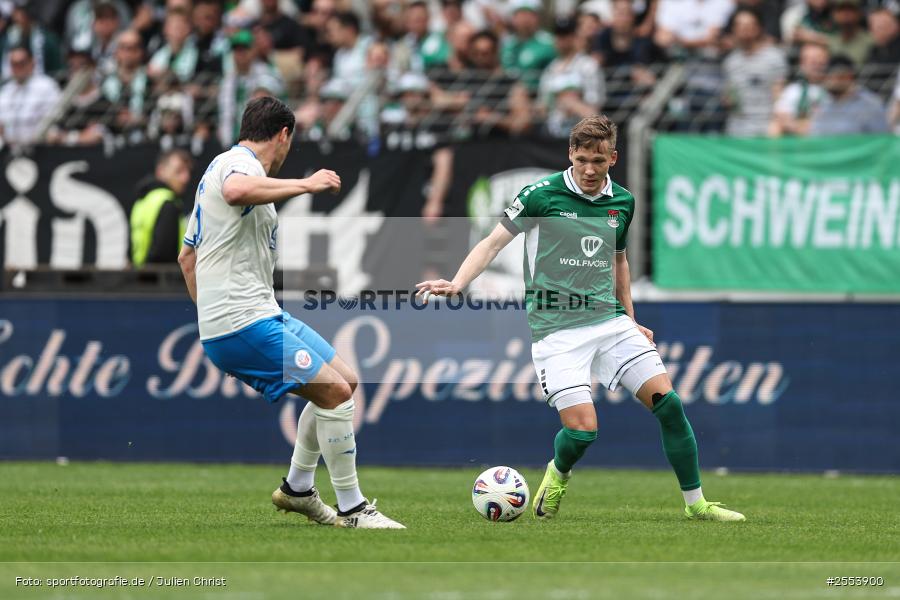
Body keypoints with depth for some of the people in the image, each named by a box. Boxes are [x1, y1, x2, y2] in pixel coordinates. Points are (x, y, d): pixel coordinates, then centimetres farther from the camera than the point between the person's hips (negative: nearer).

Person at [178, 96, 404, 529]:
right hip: (244, 322, -11)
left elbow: (187, 256, 31)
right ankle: (351, 509, -8)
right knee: (335, 392, -14)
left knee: (344, 382, 15)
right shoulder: (237, 164, -9)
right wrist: (306, 184, -29)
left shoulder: (225, 167, 24)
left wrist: (211, 319, 31)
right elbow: (237, 191, -38)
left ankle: (297, 489, 21)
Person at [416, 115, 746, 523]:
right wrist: (457, 283, -19)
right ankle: (558, 474, 19)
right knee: (582, 429, -17)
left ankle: (695, 503, 4)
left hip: (609, 321, 5)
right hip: (557, 331, -5)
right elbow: (494, 243, -4)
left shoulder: (622, 202, 9)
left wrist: (630, 319, 24)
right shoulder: (541, 195, -7)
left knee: (667, 402, -8)